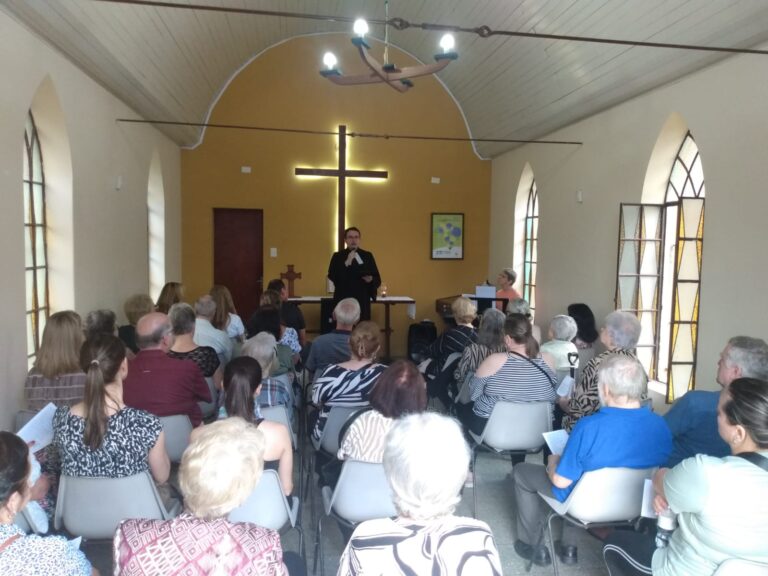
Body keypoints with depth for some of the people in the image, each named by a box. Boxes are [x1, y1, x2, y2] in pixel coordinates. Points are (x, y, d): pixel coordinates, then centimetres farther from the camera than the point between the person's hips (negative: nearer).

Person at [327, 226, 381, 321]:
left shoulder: (368, 256, 9)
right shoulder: (338, 256, 5)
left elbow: (378, 280, 10)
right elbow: (332, 276, -10)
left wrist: (371, 280, -13)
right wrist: (347, 262, -19)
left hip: (362, 302, 1)